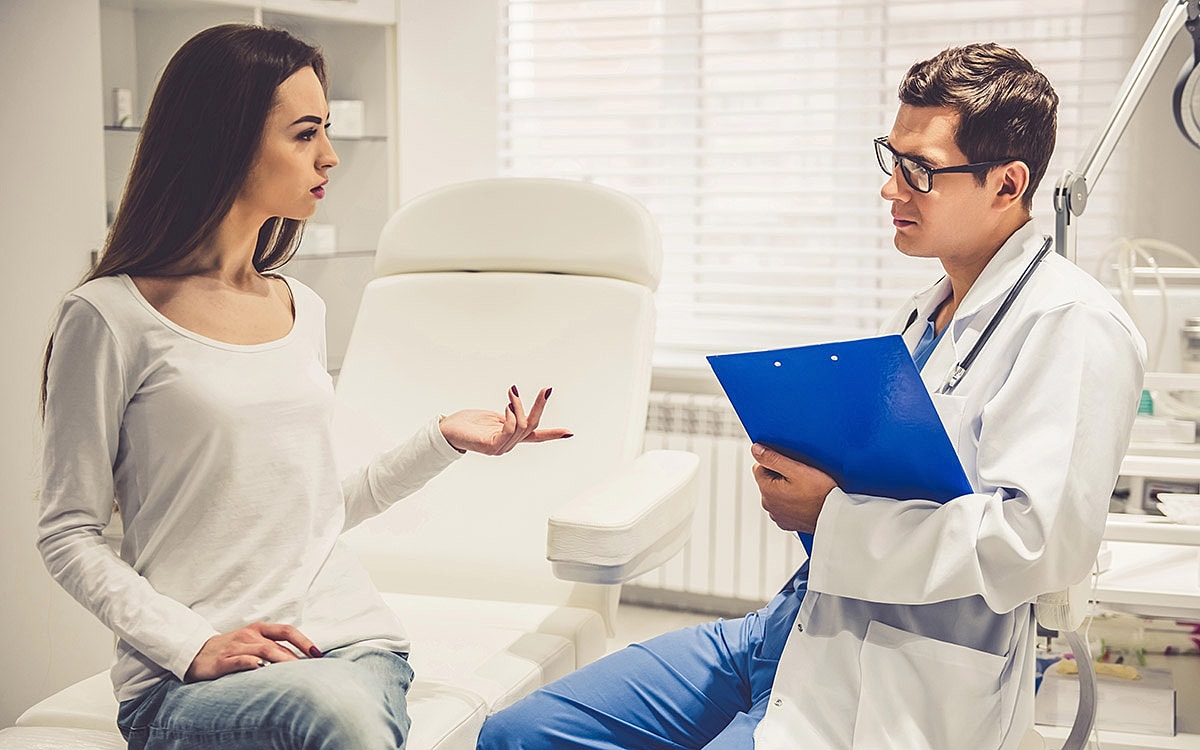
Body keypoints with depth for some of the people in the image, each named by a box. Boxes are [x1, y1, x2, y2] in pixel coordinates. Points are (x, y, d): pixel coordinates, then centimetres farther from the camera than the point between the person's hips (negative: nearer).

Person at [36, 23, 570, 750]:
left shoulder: (303, 309, 15)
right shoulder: (112, 317, -3)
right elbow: (69, 534, -1)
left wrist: (445, 437, 11)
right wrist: (191, 645, -14)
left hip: (350, 634, 5)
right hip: (190, 676, -5)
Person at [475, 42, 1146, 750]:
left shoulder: (1073, 324, -11)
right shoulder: (928, 312, 18)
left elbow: (1041, 538, -22)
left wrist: (831, 514, -17)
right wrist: (796, 467, 3)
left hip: (905, 683, -9)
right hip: (796, 620, 9)